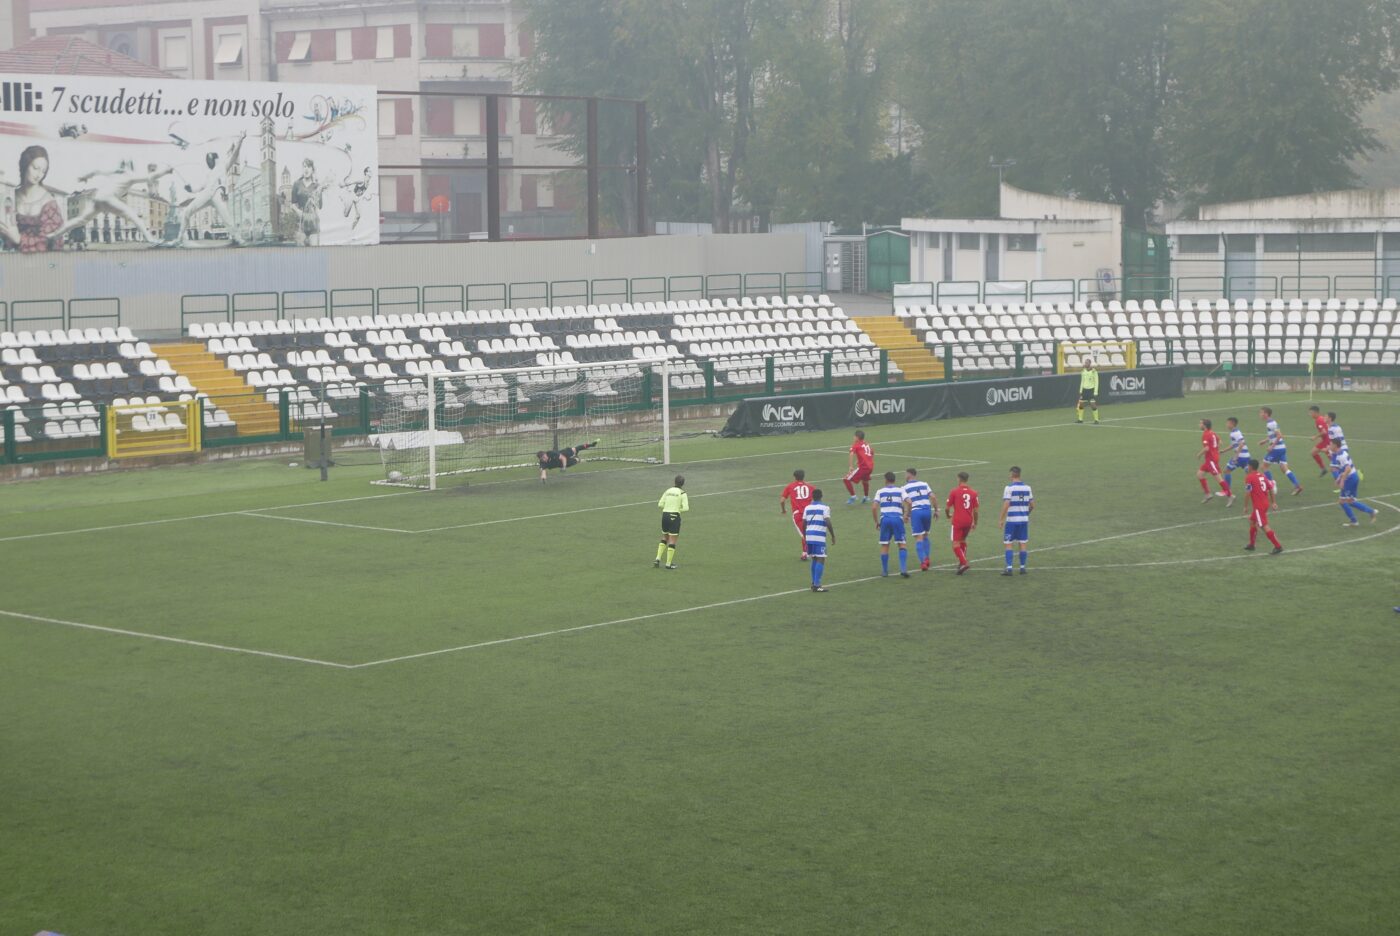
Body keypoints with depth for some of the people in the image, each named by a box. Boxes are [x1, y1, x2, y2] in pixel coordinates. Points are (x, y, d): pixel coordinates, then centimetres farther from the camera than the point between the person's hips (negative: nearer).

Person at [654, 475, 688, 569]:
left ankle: (658, 559, 10)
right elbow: (686, 508, -12)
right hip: (674, 516, -5)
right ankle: (669, 564, 3)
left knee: (664, 538, 21)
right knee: (672, 541, 2)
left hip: (665, 515, 5)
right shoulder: (682, 493, -5)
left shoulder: (668, 491, 8)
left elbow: (660, 504, 7)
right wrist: (679, 509, 6)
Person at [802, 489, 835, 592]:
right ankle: (817, 585, -13)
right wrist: (833, 536, -3)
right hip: (820, 537, -6)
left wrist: (804, 536, 23)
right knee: (821, 560, -5)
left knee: (814, 559, 17)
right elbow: (828, 523, -11)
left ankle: (814, 583, 21)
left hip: (809, 536, 6)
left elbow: (804, 523, 10)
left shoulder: (807, 508, 11)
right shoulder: (825, 508, -4)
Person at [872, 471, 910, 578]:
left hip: (884, 518, 1)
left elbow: (874, 507, 0)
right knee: (902, 544, 6)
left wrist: (876, 522, 10)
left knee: (884, 545, 11)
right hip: (897, 518, -1)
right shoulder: (900, 490, 8)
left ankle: (884, 571, 13)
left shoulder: (880, 491, 9)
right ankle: (903, 569, -8)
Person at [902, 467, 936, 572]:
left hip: (915, 512, -4)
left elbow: (909, 502, -11)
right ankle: (927, 558, 8)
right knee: (925, 536, 21)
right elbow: (932, 497, 0)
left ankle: (923, 562, -7)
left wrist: (906, 514, -1)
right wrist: (936, 510, 7)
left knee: (919, 538, -1)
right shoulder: (924, 484, 10)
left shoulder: (905, 488, 0)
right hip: (927, 510, 4)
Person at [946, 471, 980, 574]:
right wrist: (975, 523, 16)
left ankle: (964, 563, -20)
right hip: (968, 521, 5)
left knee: (956, 544, -3)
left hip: (957, 521, -5)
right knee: (963, 540, 25)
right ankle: (962, 561, 24)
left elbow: (947, 507, -3)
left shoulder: (954, 492, -7)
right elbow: (975, 510, 3)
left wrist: (949, 516, 18)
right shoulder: (973, 493, 2)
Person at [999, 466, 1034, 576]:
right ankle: (1023, 567, 13)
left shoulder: (1009, 487, -11)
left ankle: (1009, 568, -4)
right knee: (1022, 544, 11)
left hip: (1011, 520, -4)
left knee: (1008, 544, 2)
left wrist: (1002, 519, -9)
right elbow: (1032, 505, 9)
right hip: (1024, 519, 4)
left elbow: (1006, 505, -16)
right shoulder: (1027, 487, 5)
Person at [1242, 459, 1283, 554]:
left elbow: (1248, 493, -13)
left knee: (1264, 526, -7)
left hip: (1258, 506, -9)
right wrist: (1273, 502, 17)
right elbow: (1271, 488, 11)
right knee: (1252, 521, 24)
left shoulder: (1249, 477, -11)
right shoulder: (1263, 475, 10)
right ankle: (1251, 545, 32)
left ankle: (1278, 546, -12)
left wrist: (1246, 507, -6)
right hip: (1266, 503, 9)